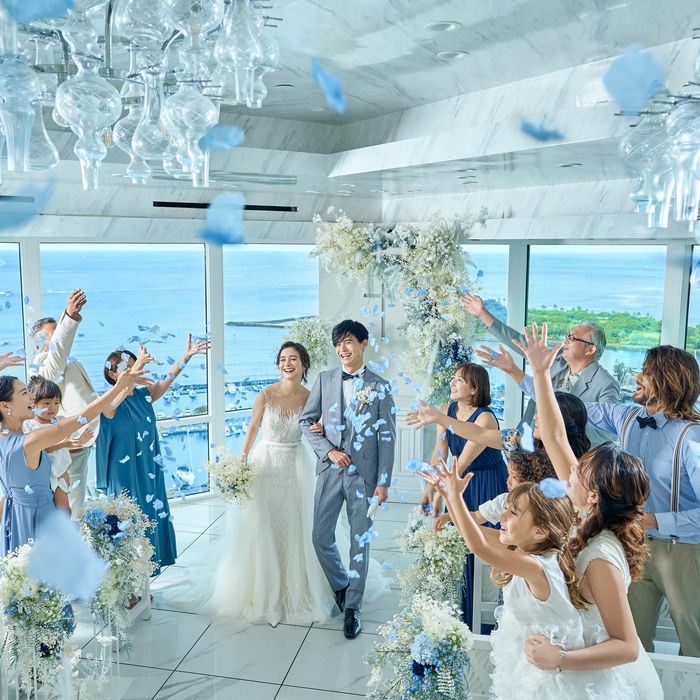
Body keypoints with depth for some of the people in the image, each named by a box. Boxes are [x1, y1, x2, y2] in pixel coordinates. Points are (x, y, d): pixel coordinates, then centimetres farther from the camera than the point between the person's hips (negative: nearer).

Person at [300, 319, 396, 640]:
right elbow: (306, 421, 6)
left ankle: (352, 607, 20)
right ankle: (340, 586, 34)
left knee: (360, 542, 5)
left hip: (364, 473, -2)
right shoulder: (324, 380, 4)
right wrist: (329, 451, -8)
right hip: (330, 470, 2)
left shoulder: (379, 386, -2)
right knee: (321, 537, 7)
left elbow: (387, 437, -3)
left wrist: (383, 482, -6)